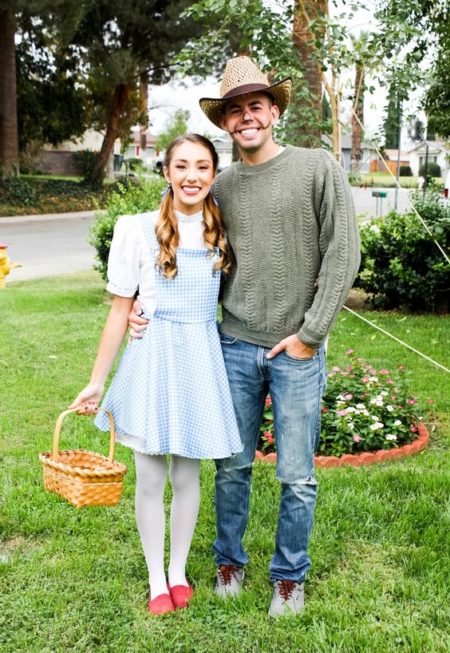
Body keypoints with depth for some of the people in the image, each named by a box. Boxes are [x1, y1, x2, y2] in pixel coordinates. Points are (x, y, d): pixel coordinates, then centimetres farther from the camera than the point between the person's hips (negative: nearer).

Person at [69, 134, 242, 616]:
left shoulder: (223, 232, 3)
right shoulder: (139, 230, -7)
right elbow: (120, 310, -3)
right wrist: (97, 381, -1)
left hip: (201, 357, 2)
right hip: (153, 356, -2)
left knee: (187, 474, 12)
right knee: (150, 477, 6)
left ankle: (179, 573, 31)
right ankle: (156, 580, 25)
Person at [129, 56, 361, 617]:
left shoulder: (318, 168, -4)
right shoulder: (222, 187, 7)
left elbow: (342, 253, -7)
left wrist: (311, 333, -10)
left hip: (296, 351, -3)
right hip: (235, 347, 3)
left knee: (297, 477, 5)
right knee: (232, 467, 12)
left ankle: (290, 575, 25)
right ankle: (229, 560, 32)